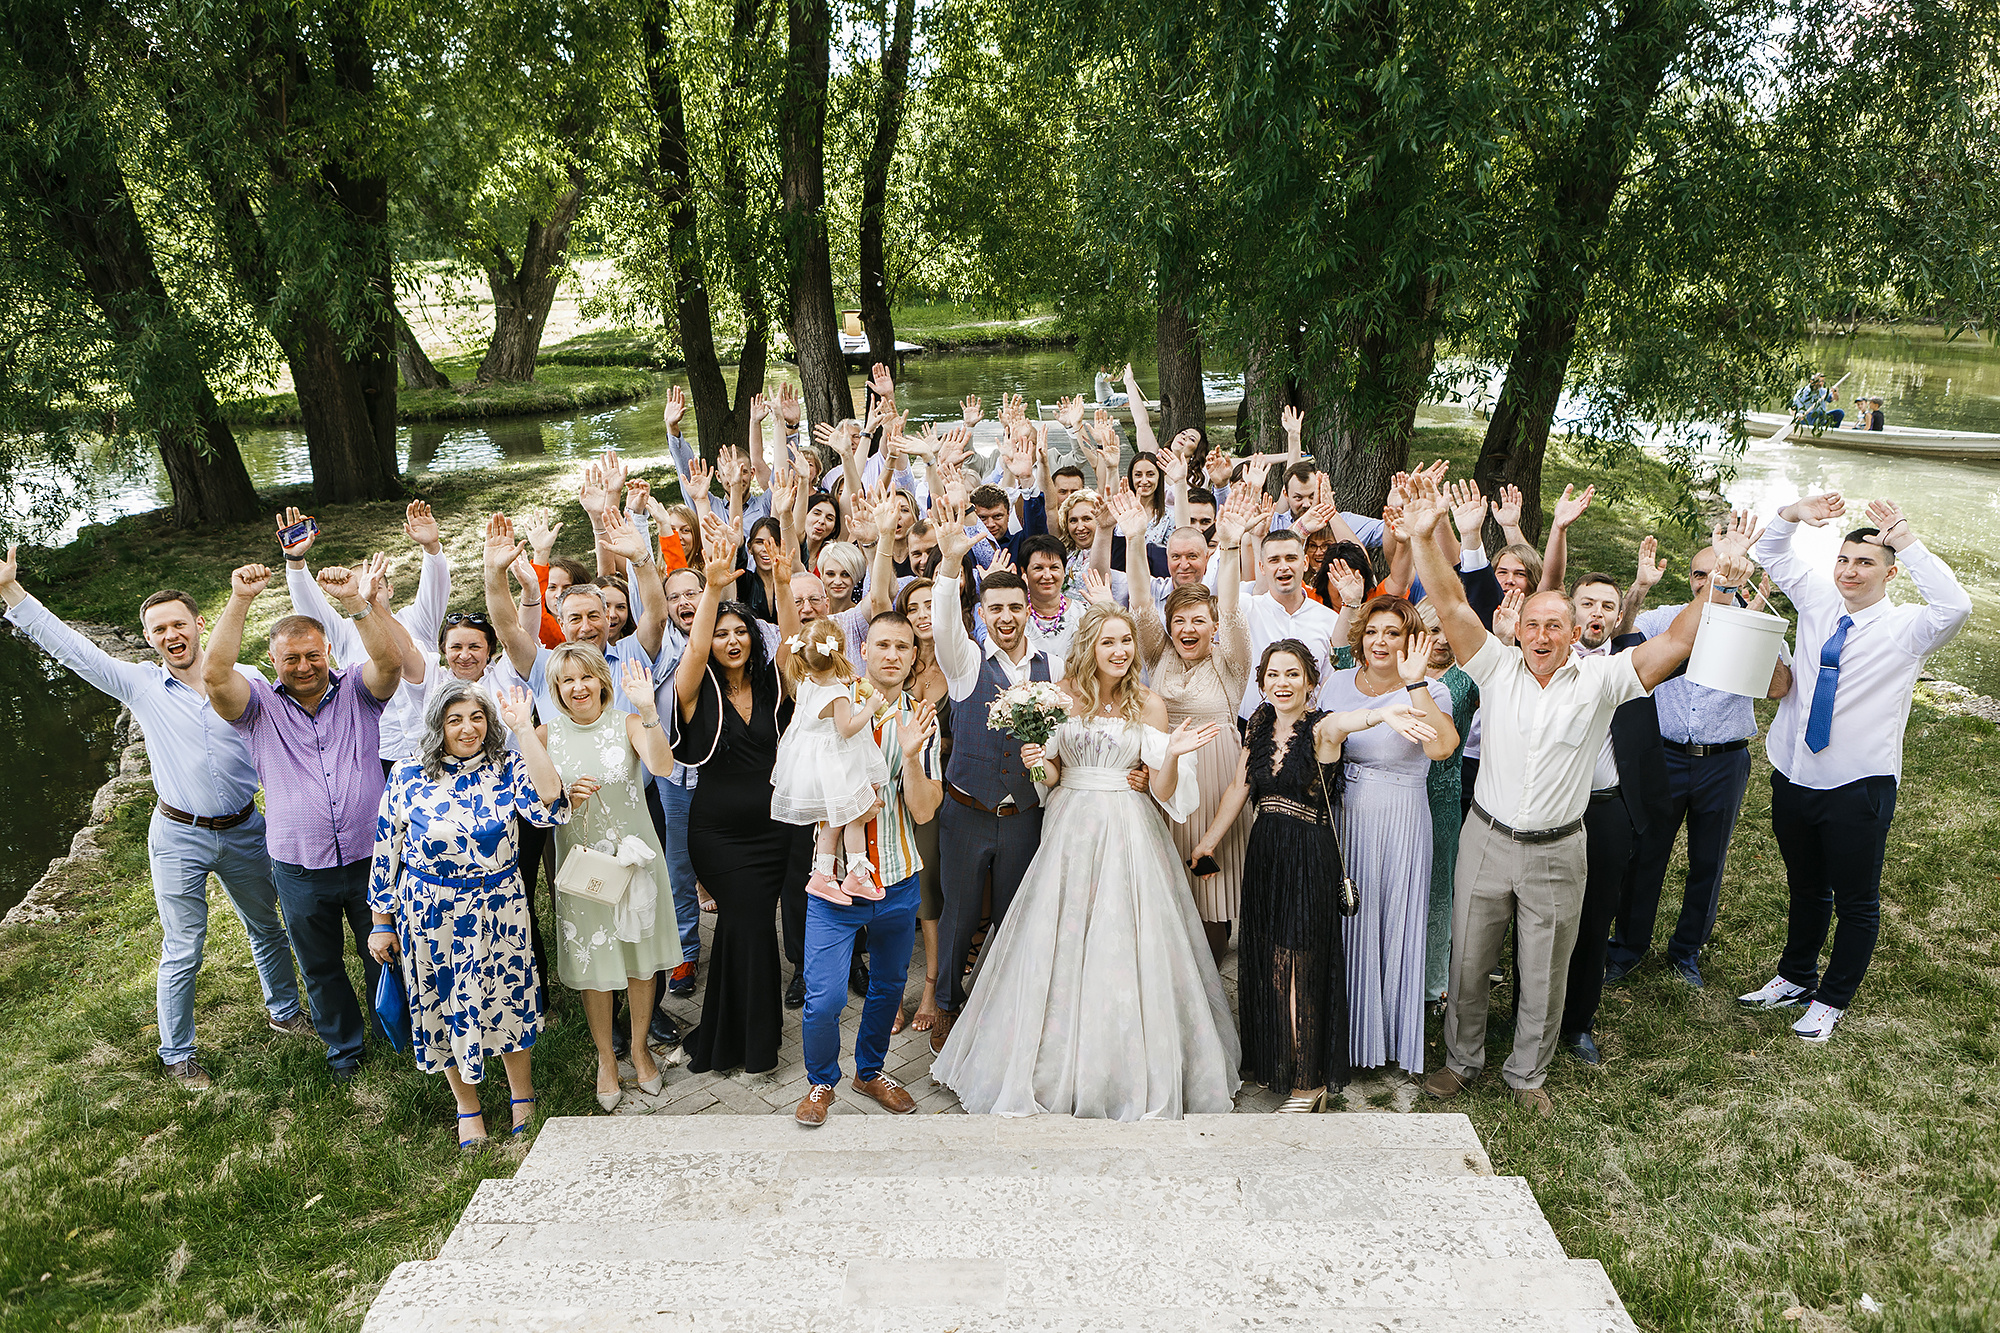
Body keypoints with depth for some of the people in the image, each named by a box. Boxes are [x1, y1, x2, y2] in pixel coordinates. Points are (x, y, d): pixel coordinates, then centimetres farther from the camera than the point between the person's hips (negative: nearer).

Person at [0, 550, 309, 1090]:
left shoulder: (245, 679, -4)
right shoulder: (140, 685, -5)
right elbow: (68, 646, -7)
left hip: (245, 831, 2)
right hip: (179, 837, -1)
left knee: (267, 928, 19)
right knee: (182, 953, 4)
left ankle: (284, 1011, 42)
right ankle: (177, 1054, 22)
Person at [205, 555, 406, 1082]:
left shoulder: (356, 692, -2)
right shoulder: (260, 706, -1)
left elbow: (390, 661, -22)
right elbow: (215, 674, -20)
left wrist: (356, 602, -35)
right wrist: (240, 600, -28)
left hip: (368, 858, -1)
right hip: (300, 870, 1)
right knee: (320, 966, 17)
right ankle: (344, 1046, 38)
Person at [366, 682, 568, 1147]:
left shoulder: (507, 768, -9)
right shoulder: (408, 776, -7)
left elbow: (549, 806, -29)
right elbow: (386, 851, 2)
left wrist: (524, 730, -28)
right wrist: (382, 924, 5)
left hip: (498, 911, 0)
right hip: (430, 913, 1)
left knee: (507, 1000, 12)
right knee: (445, 1007, 13)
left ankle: (522, 1096, 36)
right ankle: (468, 1109, 35)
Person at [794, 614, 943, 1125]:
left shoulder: (922, 722, 0)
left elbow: (923, 810, -7)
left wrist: (911, 755, -22)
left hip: (898, 878, 3)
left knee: (889, 985, 19)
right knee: (823, 998, -5)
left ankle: (871, 1069, 42)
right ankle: (821, 1081, 22)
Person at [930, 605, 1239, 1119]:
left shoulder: (1149, 704, 1)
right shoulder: (1062, 696, 3)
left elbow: (1163, 792, -2)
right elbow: (1052, 776, 8)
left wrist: (1174, 755, -20)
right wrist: (1036, 762, -13)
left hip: (1128, 834, -1)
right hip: (1071, 830, 1)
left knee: (1126, 946, 0)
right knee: (1062, 946, 4)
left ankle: (1133, 1072, 15)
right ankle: (1056, 1071, 19)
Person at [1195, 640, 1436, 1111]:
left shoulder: (1320, 729, -12)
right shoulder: (1260, 729, 5)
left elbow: (1343, 722, -37)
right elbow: (1238, 789, 12)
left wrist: (1381, 713, -60)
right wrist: (1206, 843, 9)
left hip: (1310, 860, -6)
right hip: (1264, 856, 6)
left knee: (1299, 970, -1)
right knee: (1264, 966, 14)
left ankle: (1309, 1083, 14)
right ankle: (1272, 1062, 32)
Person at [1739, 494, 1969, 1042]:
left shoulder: (1905, 628, -10)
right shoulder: (1818, 602, 3)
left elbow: (1955, 607, -31)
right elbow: (1772, 554, 7)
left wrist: (1908, 544, -32)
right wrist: (1793, 514, -14)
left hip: (1858, 787, -4)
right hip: (1794, 776, 4)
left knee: (1856, 903, 10)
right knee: (1806, 889, 22)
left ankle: (1832, 1000, 27)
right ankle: (1795, 977, 40)